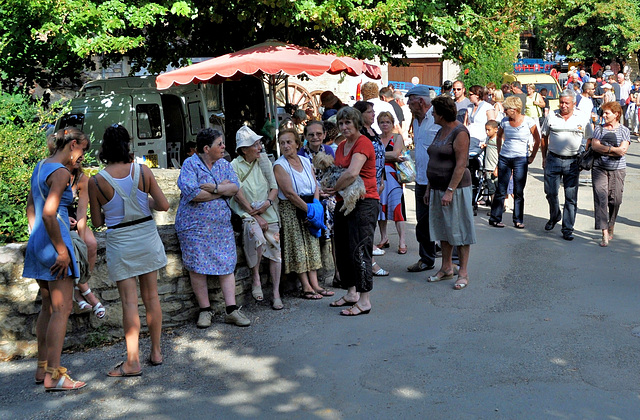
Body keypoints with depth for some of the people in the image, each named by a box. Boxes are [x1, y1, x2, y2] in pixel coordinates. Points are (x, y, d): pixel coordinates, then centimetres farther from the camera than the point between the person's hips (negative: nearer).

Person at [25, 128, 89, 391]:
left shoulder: (40, 167, 15)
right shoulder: (60, 172, -14)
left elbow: (31, 207, 22)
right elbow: (49, 214, -23)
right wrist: (62, 251, -19)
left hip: (37, 243, 10)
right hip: (53, 242, -10)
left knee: (48, 307, 16)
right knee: (62, 309, -6)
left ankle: (42, 369, 22)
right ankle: (53, 376, -6)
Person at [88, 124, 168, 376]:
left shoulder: (97, 182, -10)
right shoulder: (143, 171, -7)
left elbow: (97, 222, -2)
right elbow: (163, 205, -5)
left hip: (120, 242, -2)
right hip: (147, 235, 2)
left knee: (129, 301, -1)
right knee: (151, 296, 13)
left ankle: (132, 362, 2)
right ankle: (156, 352, 22)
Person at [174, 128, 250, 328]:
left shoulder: (224, 164, 11)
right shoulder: (190, 164, -7)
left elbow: (235, 187, -1)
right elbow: (191, 193, -21)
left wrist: (214, 188, -18)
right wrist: (223, 188, -11)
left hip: (222, 224, 5)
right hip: (195, 225, -5)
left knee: (226, 265, 2)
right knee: (197, 267, -3)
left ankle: (231, 309, 6)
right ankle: (205, 310, 10)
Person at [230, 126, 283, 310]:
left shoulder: (264, 161, 10)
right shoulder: (234, 166, -3)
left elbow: (274, 186, 9)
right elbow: (238, 195, -9)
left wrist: (268, 202, -12)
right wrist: (256, 216, -14)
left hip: (269, 212, 4)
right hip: (247, 213, -4)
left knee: (275, 249, -6)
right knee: (257, 237, -32)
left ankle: (276, 293, 0)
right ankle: (256, 279, -13)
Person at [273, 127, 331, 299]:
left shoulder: (306, 161, 10)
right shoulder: (279, 165, -8)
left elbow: (315, 186, 8)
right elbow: (289, 193, -16)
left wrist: (316, 205, -9)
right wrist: (308, 209, -16)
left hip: (309, 207, 6)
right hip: (291, 209, -6)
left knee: (312, 244, 4)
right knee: (298, 246, -5)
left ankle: (314, 284, 7)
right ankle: (306, 288, -1)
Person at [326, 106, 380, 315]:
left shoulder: (363, 143, -12)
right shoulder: (341, 146, 16)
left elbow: (352, 173, -25)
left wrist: (335, 188, -12)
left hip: (364, 203, -9)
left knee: (359, 250, -10)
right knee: (342, 250, 13)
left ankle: (364, 301, -5)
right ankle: (351, 293, 26)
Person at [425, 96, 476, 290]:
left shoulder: (460, 132, -13)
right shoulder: (440, 132, 14)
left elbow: (461, 165, -19)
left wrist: (450, 191, -23)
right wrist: (429, 188, 15)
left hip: (456, 188, -9)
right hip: (438, 188, 9)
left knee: (459, 229, -2)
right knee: (443, 229, 13)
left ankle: (463, 272, 5)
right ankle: (446, 268, 22)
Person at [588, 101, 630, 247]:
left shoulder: (624, 130, 5)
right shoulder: (599, 129, 10)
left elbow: (622, 150, -8)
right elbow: (594, 146, -5)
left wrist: (604, 148, -8)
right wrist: (613, 150, -12)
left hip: (617, 170, 0)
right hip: (599, 168, 0)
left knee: (615, 200, 0)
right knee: (601, 198, -11)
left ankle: (611, 227, 24)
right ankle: (605, 234, -12)